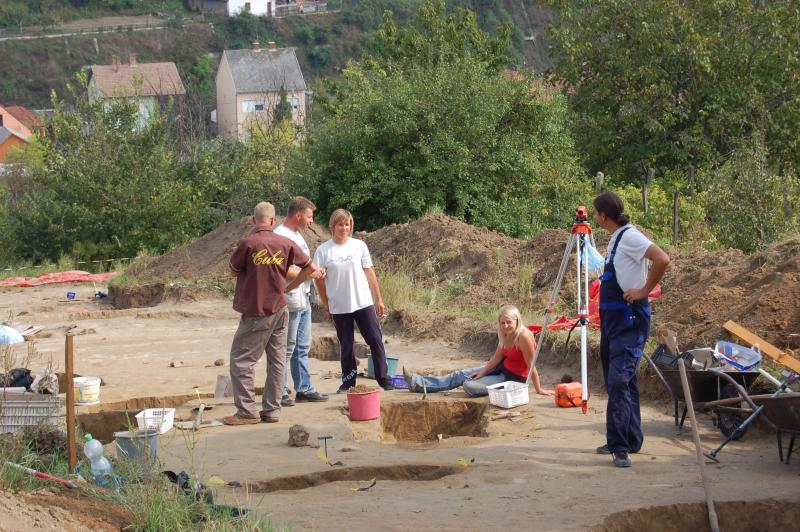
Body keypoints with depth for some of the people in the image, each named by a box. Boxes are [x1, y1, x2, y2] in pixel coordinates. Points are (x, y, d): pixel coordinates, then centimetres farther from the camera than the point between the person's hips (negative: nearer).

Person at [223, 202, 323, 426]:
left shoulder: (247, 243, -14)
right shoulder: (285, 244, 1)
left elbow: (234, 271, -1)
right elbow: (310, 268, 8)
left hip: (256, 312, -6)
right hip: (280, 310, 6)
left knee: (240, 360, 1)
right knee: (277, 361, 10)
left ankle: (247, 411, -3)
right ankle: (272, 410, 12)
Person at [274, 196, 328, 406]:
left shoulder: (296, 234, 15)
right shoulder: (281, 236, -18)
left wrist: (315, 271, 6)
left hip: (303, 299, 10)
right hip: (290, 301, -10)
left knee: (302, 347, 14)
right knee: (287, 349, -4)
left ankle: (304, 389, 21)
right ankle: (280, 393, 1)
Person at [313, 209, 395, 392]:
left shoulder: (359, 246, 2)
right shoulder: (323, 251, -3)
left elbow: (369, 273, 6)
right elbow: (320, 280, 1)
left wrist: (379, 299, 6)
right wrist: (326, 306, 2)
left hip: (363, 302, 1)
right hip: (339, 307, -1)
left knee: (376, 341, -1)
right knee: (346, 346, 7)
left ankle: (384, 378, 7)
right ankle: (348, 382, 17)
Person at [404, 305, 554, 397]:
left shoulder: (523, 336, -27)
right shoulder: (505, 335, -2)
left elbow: (531, 365, -23)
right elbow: (497, 357, 6)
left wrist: (539, 390, -18)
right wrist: (482, 372, 1)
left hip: (514, 378, -8)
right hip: (502, 368, 8)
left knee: (469, 386, -19)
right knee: (462, 375, 7)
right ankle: (419, 384, 11)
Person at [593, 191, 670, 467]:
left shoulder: (629, 236, -14)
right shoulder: (616, 238, 15)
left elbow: (662, 259, -27)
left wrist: (645, 290, -19)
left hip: (630, 321, -10)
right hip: (613, 320, 10)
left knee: (619, 380, -16)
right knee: (619, 381, 13)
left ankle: (620, 447, -18)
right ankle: (628, 441, 21)